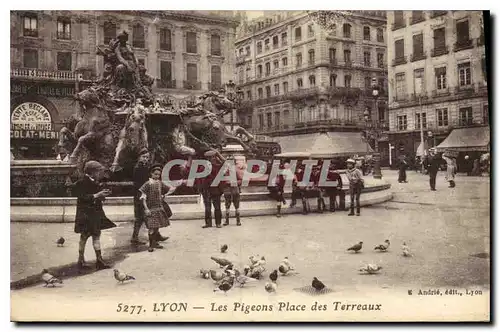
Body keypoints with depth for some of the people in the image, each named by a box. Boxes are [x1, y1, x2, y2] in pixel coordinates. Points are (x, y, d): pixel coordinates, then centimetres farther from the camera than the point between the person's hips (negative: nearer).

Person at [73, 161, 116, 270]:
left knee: (96, 235, 9)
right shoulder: (81, 183, -13)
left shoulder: (95, 183, 10)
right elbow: (82, 197, -23)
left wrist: (103, 194, -1)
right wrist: (96, 195, -25)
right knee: (84, 236, 0)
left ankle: (99, 260, 14)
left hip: (96, 213, 8)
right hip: (85, 214, -8)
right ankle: (81, 260, 10)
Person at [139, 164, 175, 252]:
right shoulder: (148, 184, -8)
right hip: (151, 209, -5)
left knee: (157, 227, 11)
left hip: (159, 208, 5)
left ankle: (155, 243, 23)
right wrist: (146, 208, -16)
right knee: (151, 227, -7)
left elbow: (171, 189, 18)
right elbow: (143, 197, -11)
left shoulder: (160, 183, 6)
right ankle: (151, 245, 2)